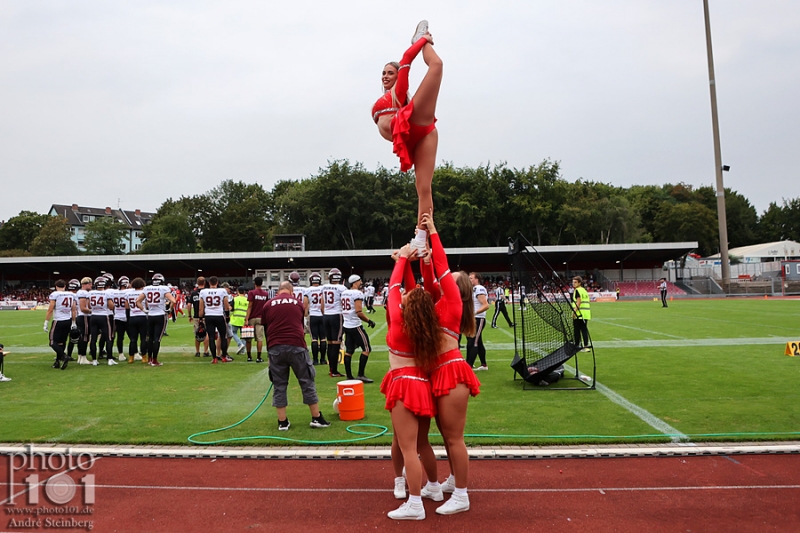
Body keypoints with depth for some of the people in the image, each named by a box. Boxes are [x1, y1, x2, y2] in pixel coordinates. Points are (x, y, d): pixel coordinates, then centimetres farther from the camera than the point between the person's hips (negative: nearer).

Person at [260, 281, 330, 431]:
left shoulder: (268, 305, 12)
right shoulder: (298, 303, 13)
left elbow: (265, 329, 17)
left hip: (275, 348, 1)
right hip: (296, 346, -1)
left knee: (279, 385, 11)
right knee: (307, 382, 8)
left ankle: (282, 422, 14)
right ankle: (316, 418, 13)